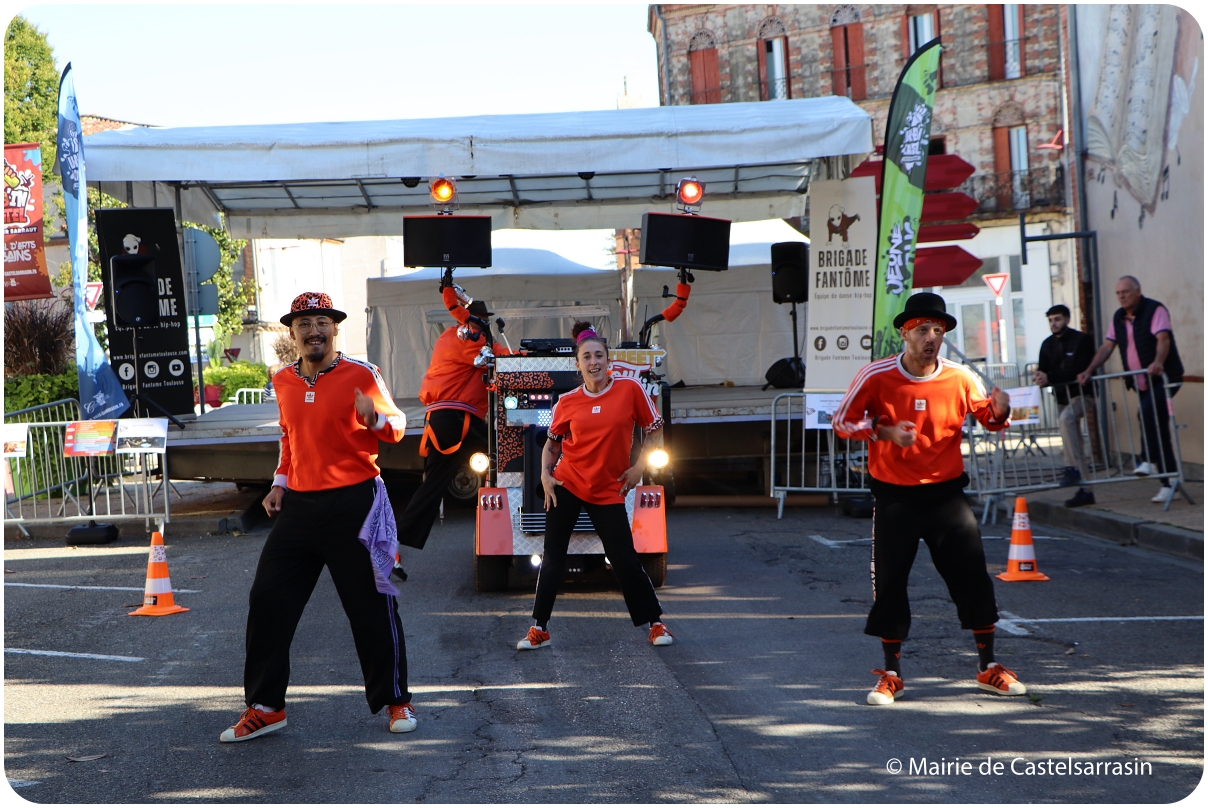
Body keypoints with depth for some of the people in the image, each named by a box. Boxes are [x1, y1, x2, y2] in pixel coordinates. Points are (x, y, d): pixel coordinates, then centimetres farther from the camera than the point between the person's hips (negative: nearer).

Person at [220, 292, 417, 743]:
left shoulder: (361, 375, -5)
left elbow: (396, 428, 0)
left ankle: (395, 700, 17)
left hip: (354, 503, -5)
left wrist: (373, 418, -22)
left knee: (371, 605, 1)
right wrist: (281, 482, 12)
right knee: (267, 600, 2)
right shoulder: (283, 382, 10)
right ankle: (265, 707, 14)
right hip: (299, 504, 5)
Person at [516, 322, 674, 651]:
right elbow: (551, 442, 13)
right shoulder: (567, 402, -1)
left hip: (609, 491, -1)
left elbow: (655, 430, 3)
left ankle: (656, 623, 16)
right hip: (567, 485, 2)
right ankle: (539, 629, 11)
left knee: (625, 560, -1)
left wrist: (639, 467, -5)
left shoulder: (630, 389, -6)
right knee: (553, 557, 2)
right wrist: (545, 475, -1)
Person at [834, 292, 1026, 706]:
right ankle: (891, 674, 16)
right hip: (895, 497, -1)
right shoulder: (876, 377, -8)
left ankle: (988, 668, 17)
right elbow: (842, 422, -1)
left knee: (974, 577, 0)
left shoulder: (960, 378, -3)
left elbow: (989, 418, 11)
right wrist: (884, 430, -18)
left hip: (947, 493, 1)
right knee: (889, 582, 0)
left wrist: (999, 411, -13)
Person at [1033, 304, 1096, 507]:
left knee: (1066, 417, -36)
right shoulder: (1048, 345, 9)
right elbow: (1045, 371, 8)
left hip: (1082, 394, -7)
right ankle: (1086, 491, 13)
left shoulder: (1080, 340, -11)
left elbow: (1079, 371, -22)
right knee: (1070, 449, 7)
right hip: (1062, 398, 7)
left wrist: (1049, 378, -28)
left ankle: (1072, 468, -34)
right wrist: (1040, 377, -17)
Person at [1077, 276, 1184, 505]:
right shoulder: (1118, 318, 11)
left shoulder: (1155, 310, -10)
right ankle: (1169, 484, 8)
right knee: (1157, 429, 6)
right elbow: (1107, 346, 9)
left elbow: (1163, 338, -25)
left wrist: (1158, 362, -43)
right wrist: (1089, 370, -4)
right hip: (1141, 383, 7)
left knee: (1148, 411, -31)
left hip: (1164, 377, -7)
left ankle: (1149, 460, -24)